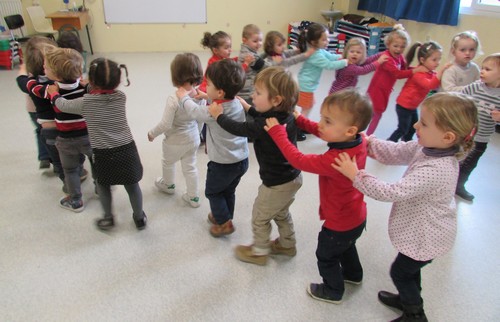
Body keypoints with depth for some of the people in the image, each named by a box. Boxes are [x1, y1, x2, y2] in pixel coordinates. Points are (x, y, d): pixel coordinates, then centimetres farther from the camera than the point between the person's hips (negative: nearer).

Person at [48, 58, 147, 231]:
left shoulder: (85, 102, -10)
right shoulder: (121, 97, -3)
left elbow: (62, 105, 9)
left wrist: (54, 93, 28)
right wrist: (89, 86, 27)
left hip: (103, 154, -1)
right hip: (127, 150, 2)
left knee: (103, 184, 25)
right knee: (132, 184, 16)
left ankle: (108, 218, 34)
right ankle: (139, 218, 31)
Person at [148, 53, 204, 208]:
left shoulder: (174, 99, -30)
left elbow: (165, 124, -25)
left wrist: (152, 133, -7)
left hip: (175, 142, -4)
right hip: (193, 139, 5)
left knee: (168, 162, 25)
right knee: (190, 167, 20)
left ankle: (168, 185, 52)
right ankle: (193, 197, 31)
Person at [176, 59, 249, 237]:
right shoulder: (237, 103, -7)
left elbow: (194, 111, -5)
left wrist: (183, 97, 11)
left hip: (223, 164, -7)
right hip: (242, 160, 7)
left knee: (212, 191, 20)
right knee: (228, 191, 26)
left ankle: (224, 222, 22)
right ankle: (223, 216, 45)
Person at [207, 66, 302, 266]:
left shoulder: (263, 126, -31)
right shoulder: (287, 116, -5)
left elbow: (238, 129, -17)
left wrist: (218, 116, -2)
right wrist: (248, 107, 20)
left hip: (277, 184, -8)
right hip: (292, 177, 8)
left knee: (260, 217, 16)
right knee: (281, 213, 30)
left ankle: (259, 252, 35)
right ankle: (287, 244, 48)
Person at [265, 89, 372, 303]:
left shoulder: (335, 160, -42)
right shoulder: (359, 141, -17)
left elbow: (298, 160, -32)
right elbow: (322, 132, 0)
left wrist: (277, 132, -25)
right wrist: (301, 121, -5)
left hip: (340, 223, -8)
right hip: (356, 217, 8)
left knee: (326, 256, 20)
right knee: (345, 246, 35)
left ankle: (333, 292, 45)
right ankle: (353, 274, 61)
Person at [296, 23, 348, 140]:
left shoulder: (319, 51, 5)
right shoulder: (316, 56, -25)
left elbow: (330, 56, 13)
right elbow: (329, 65, -25)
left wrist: (342, 57, 0)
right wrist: (346, 62, -19)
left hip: (306, 84, 10)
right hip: (306, 86, -10)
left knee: (309, 106, 20)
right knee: (306, 109, 2)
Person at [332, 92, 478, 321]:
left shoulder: (434, 171, -39)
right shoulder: (428, 147, -12)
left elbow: (392, 192, -39)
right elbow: (396, 152, -3)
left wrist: (356, 175, -34)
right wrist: (368, 143, -14)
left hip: (426, 237, -8)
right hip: (422, 229, 9)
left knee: (400, 272, 14)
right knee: (409, 269, 29)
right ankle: (410, 299, 54)